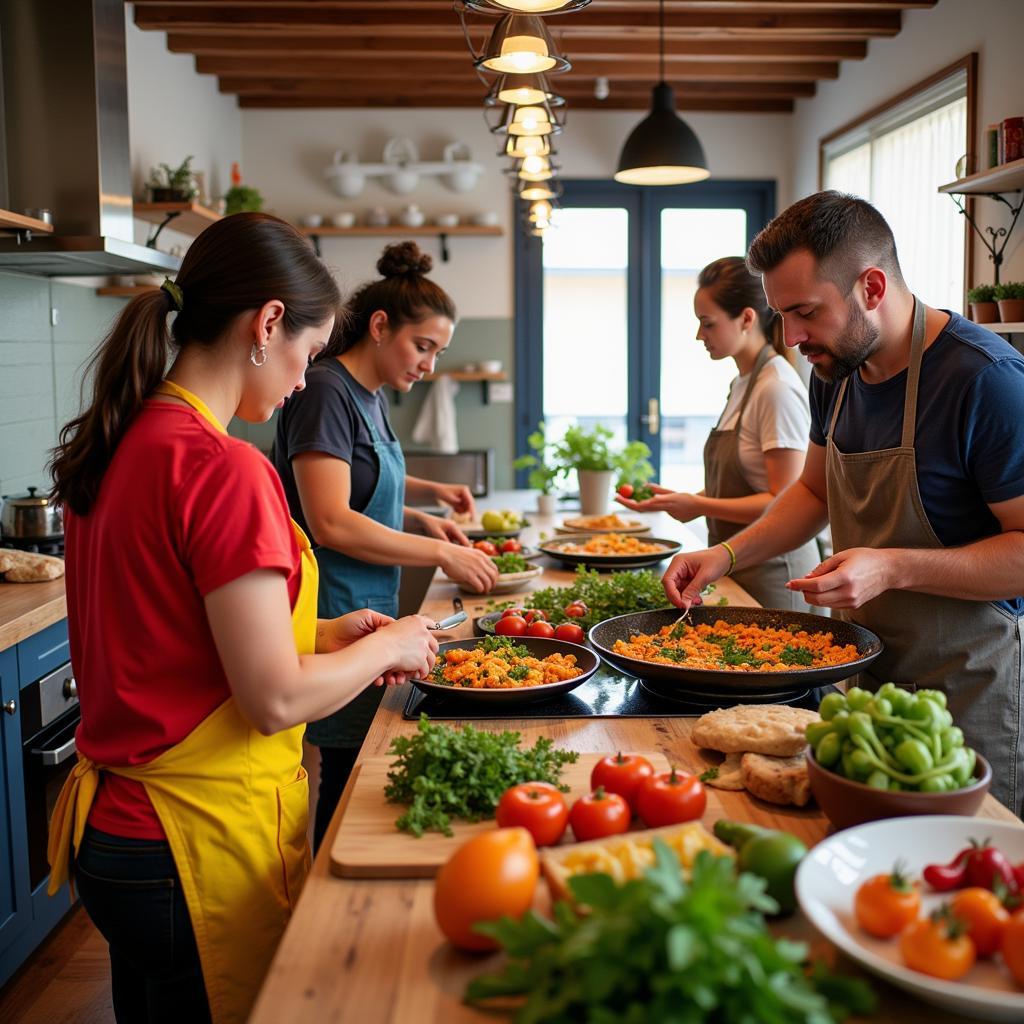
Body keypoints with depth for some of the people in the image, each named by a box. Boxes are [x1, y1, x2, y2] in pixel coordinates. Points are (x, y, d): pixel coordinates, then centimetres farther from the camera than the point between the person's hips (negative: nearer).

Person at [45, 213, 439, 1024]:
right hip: (201, 842, -8)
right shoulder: (223, 470, -24)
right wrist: (388, 648, -5)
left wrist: (324, 634, 9)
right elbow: (276, 698, -22)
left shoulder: (111, 449, 3)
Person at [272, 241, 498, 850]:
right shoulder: (326, 393, -15)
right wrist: (440, 554, -16)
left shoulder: (371, 398, 13)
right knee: (352, 773, -1)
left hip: (370, 613, 9)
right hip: (337, 620, -9)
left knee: (362, 773, 13)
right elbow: (331, 523, -22)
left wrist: (422, 517, 8)